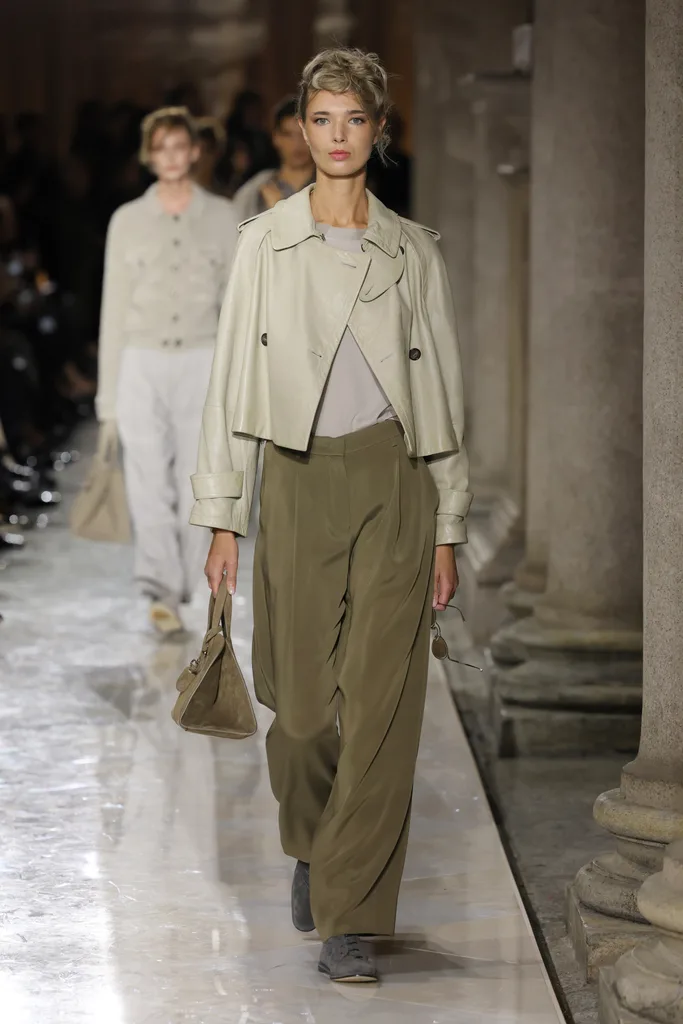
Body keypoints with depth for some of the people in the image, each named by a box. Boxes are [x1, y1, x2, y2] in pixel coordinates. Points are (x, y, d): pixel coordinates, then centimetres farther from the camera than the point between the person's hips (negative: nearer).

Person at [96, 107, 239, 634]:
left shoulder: (222, 217, 7)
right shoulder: (128, 220, 7)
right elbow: (114, 308, 9)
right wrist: (108, 390, 5)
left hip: (202, 361, 0)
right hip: (143, 362, 0)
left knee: (195, 482, -1)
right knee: (150, 483, -10)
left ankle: (181, 589, 8)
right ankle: (162, 591, -16)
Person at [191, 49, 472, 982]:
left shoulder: (413, 252, 5)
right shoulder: (264, 243, 4)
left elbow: (442, 388, 7)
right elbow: (234, 379, 4)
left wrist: (448, 529, 4)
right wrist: (222, 516, 0)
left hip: (393, 484, 0)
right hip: (298, 483, 0)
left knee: (380, 703, -7)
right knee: (303, 699, 4)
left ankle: (349, 921, -4)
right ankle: (311, 848, 36)